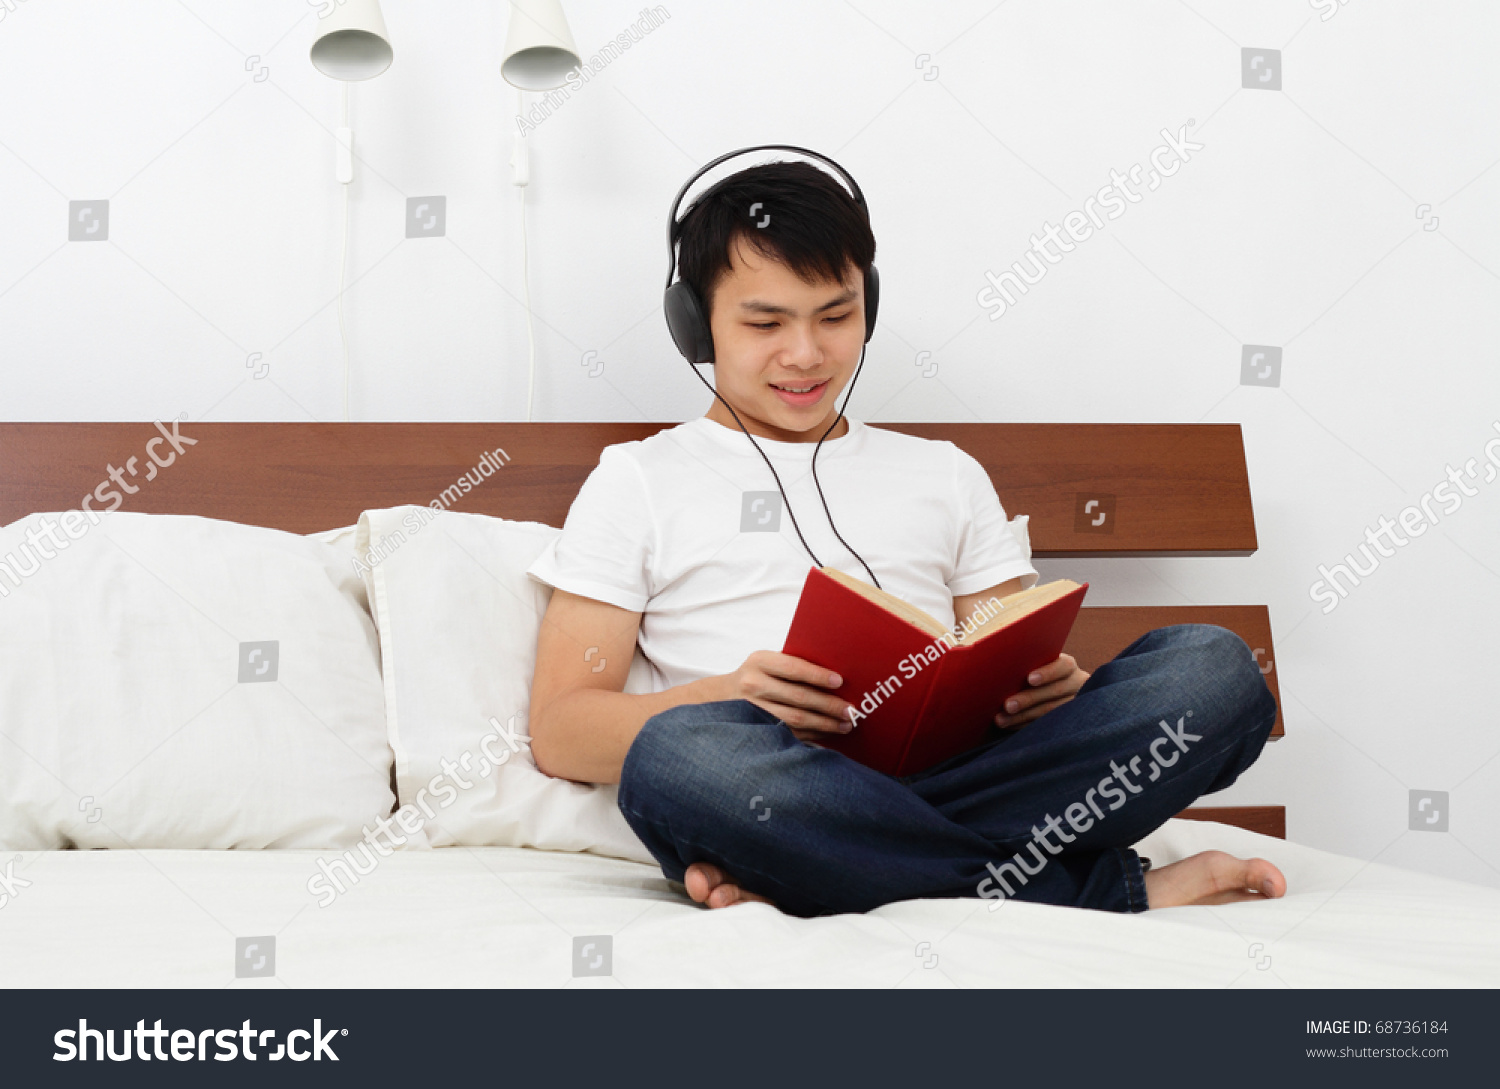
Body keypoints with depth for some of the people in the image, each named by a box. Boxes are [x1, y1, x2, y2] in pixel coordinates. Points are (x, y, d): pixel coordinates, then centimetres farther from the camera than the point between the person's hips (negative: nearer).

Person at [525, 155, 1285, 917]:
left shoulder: (946, 476, 26)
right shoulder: (639, 481, 15)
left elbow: (1018, 674, 22)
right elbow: (558, 731, 6)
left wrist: (1053, 685, -4)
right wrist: (730, 698, -14)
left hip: (956, 780, 3)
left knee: (1212, 666, -19)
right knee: (680, 757, -38)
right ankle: (1117, 890, -22)